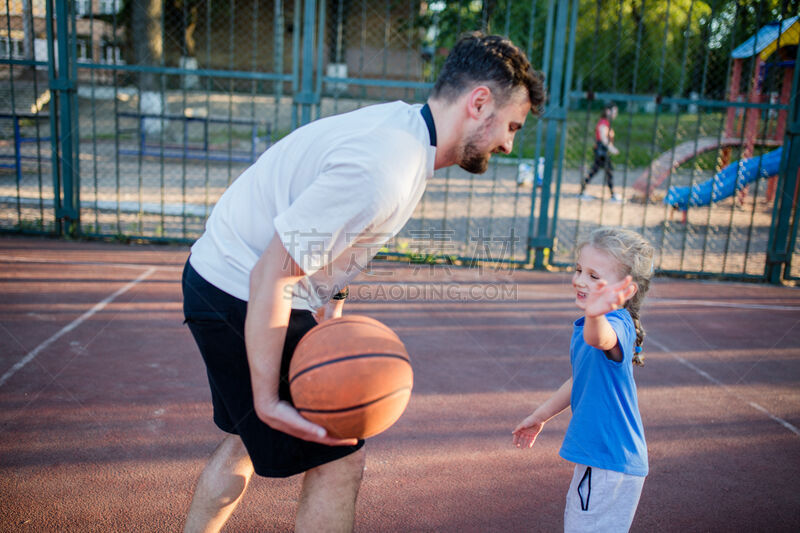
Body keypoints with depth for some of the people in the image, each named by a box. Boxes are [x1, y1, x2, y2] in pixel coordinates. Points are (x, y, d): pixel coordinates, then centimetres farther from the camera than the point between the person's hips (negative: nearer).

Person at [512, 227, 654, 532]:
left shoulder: (618, 325, -24)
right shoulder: (582, 326, 7)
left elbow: (599, 339, -50)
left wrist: (595, 315, -72)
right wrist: (540, 416, 29)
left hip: (610, 463, -10)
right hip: (593, 453, 10)